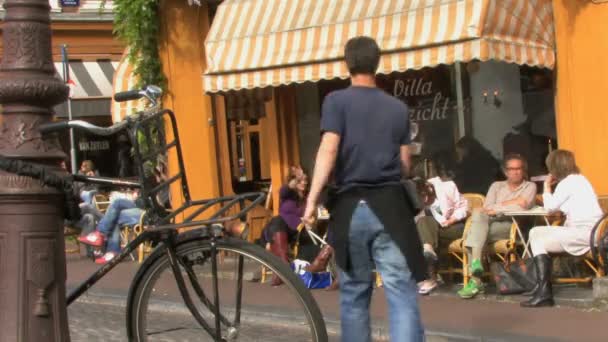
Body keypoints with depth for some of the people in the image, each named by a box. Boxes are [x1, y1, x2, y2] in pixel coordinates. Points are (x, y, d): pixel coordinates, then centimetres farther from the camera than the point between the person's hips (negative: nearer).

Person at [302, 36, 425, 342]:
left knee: (354, 292, 12)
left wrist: (312, 198, -14)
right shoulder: (398, 108, 11)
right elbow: (405, 165, 14)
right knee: (401, 293, -4)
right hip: (389, 205, 1)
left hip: (351, 206, -1)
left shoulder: (336, 101, 1)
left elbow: (329, 149, -12)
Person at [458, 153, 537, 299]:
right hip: (491, 222, 3)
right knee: (478, 213, -34)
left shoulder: (530, 186, 17)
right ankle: (475, 264, -45)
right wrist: (511, 203, 1)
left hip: (512, 225, -3)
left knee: (477, 232, -32)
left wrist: (497, 208, -4)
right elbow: (487, 208, 9)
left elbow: (523, 207, -4)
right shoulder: (496, 186, 27)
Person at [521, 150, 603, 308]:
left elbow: (550, 207, -4)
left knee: (539, 243, -5)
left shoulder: (567, 183, -10)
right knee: (536, 232, 14)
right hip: (588, 230, 10)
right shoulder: (578, 179, 20)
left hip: (584, 232, -10)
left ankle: (544, 292, -12)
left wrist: (547, 186, 7)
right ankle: (541, 285, 11)